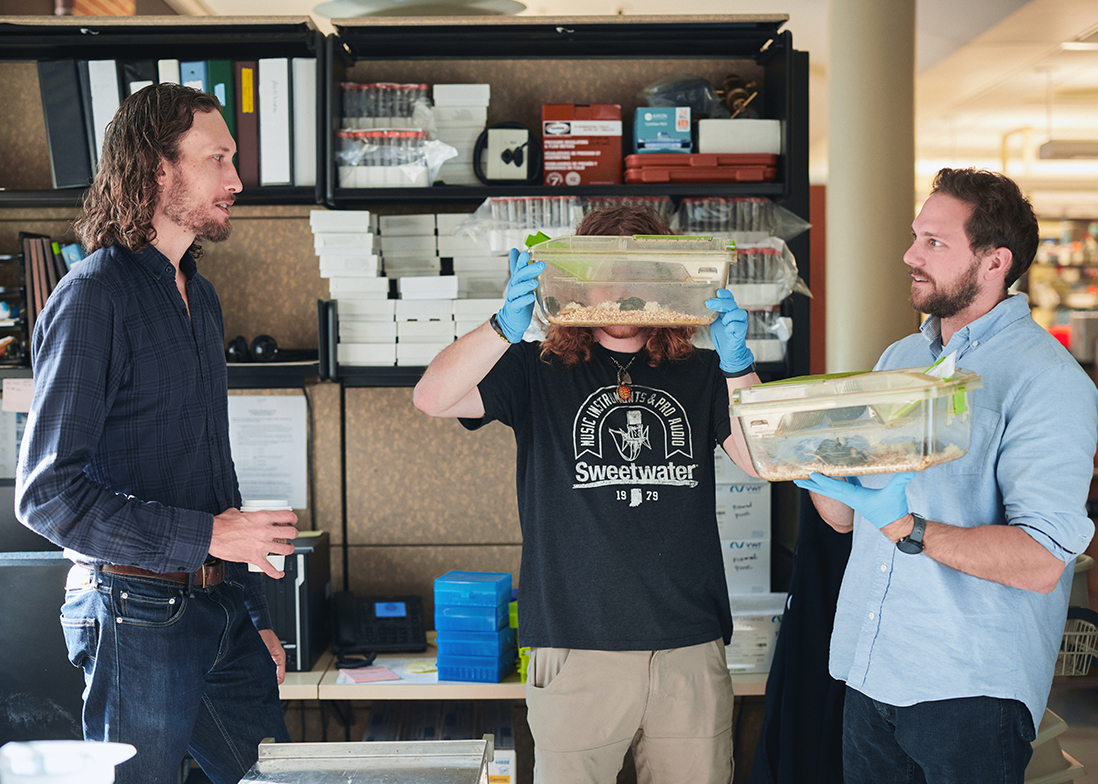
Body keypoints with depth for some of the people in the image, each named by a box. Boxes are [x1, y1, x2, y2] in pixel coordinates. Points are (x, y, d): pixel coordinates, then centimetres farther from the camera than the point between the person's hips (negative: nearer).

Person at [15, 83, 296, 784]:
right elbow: (48, 492, -18)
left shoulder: (199, 294, 15)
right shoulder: (94, 297, -12)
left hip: (220, 610, 8)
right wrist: (206, 537, -20)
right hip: (139, 616, -8)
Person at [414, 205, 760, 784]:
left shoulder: (701, 373, 11)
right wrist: (507, 325, -24)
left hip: (691, 650, 2)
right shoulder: (539, 372, 5)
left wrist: (738, 365, -17)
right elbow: (432, 399, -9)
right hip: (577, 647, -2)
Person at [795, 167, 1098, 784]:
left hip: (970, 689, -6)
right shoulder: (899, 359, 11)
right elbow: (843, 516, 12)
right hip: (868, 672, 6)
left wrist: (907, 529, -30)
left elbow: (1041, 562, -21)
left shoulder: (1048, 380, -12)